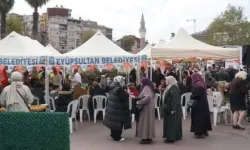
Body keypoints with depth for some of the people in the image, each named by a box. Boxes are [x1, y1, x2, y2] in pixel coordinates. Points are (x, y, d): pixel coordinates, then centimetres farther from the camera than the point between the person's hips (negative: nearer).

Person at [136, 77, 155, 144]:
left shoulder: (146, 88, -17)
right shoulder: (147, 87, 14)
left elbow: (147, 97, -32)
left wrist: (139, 102, -23)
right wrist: (138, 99, 6)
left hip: (146, 108, -10)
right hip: (147, 107, 10)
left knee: (145, 122, -5)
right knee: (147, 122, 13)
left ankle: (147, 138, -1)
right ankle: (148, 137, 19)